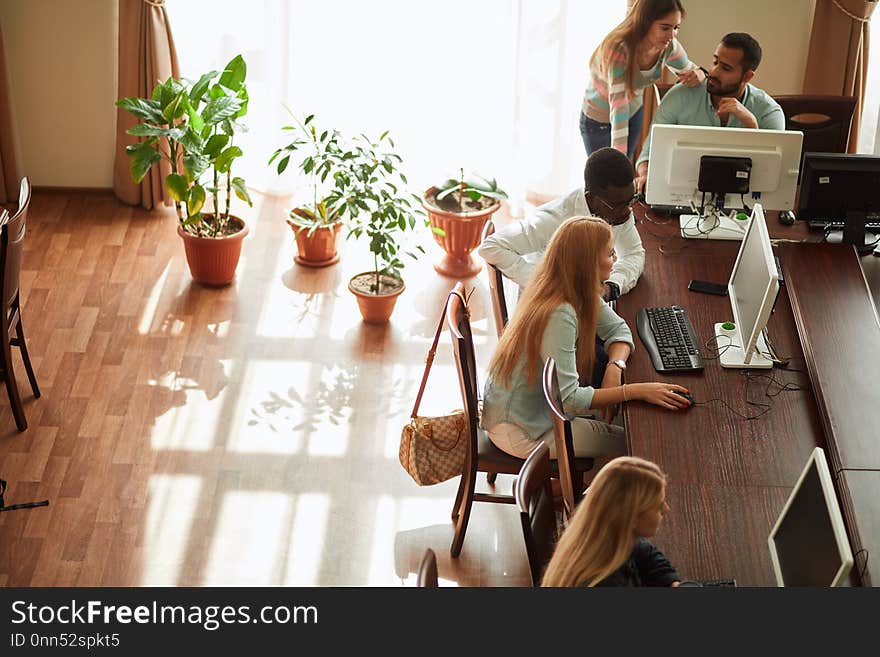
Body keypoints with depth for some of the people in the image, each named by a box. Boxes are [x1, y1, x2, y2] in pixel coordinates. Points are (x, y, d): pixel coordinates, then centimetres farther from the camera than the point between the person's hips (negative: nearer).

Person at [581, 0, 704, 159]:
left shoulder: (669, 47, -20)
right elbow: (618, 104, -43)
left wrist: (698, 74, -27)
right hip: (598, 118, -5)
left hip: (634, 112, 5)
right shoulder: (619, 50, -37)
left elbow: (687, 70, 0)